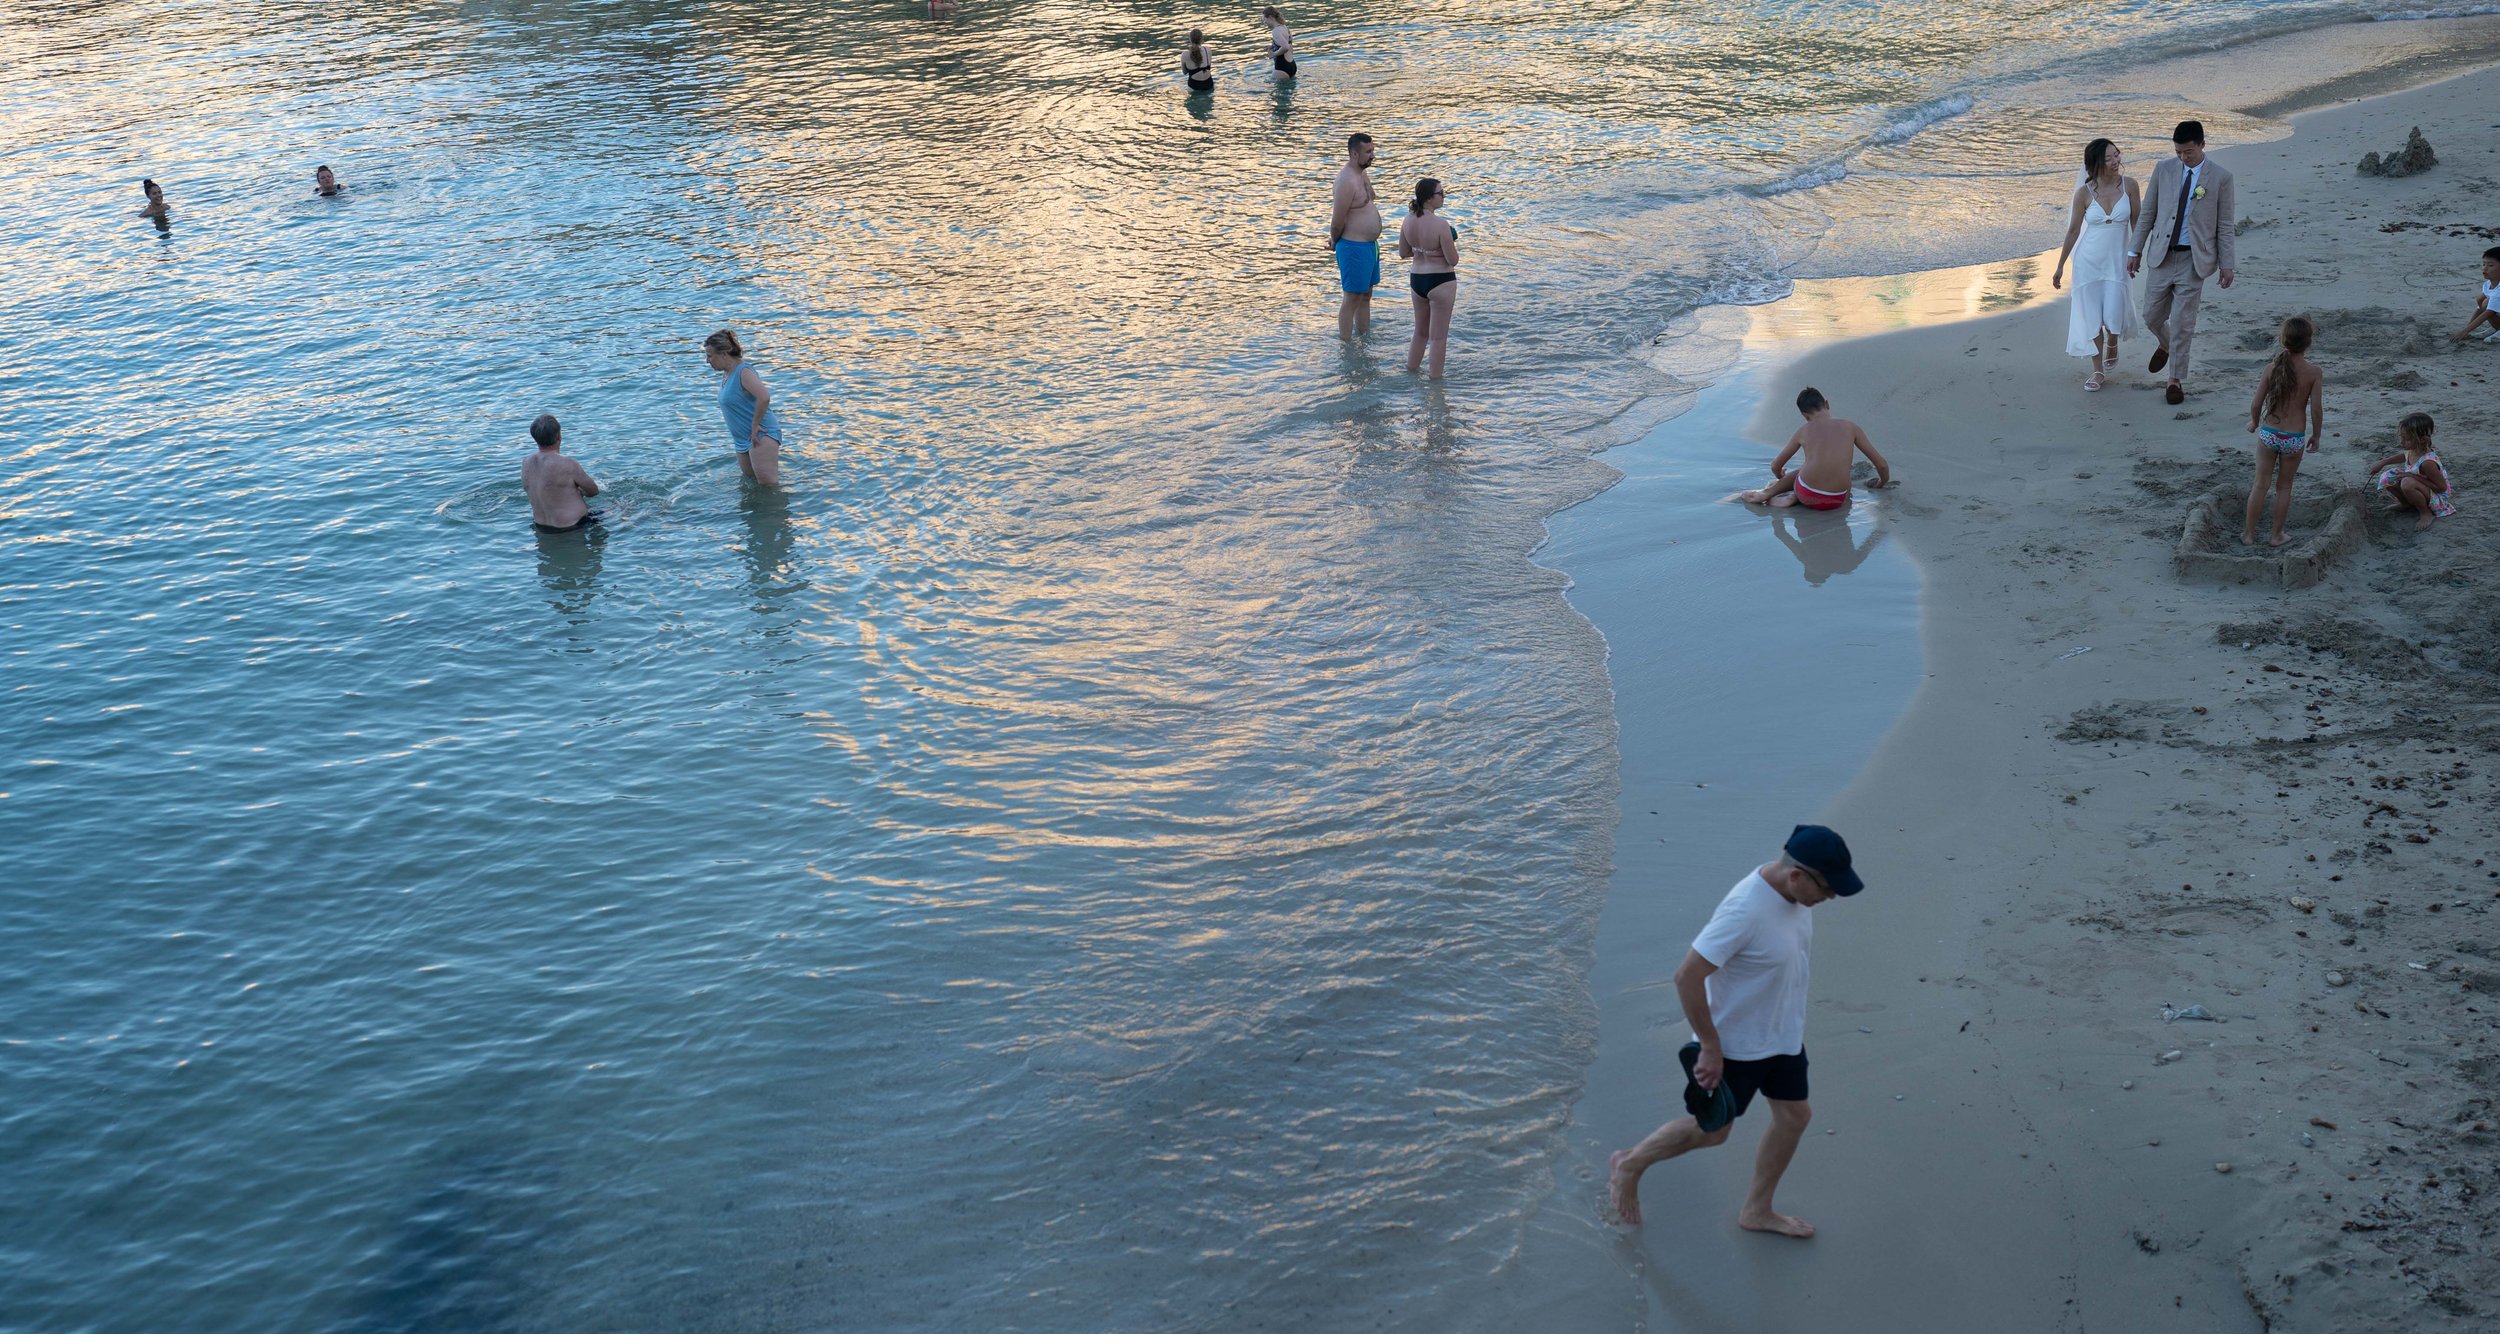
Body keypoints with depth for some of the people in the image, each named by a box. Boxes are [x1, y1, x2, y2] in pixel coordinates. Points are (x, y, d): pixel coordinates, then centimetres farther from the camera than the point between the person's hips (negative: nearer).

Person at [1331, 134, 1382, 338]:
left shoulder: (1363, 173, 10)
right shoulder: (1346, 180, -22)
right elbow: (1337, 222, -21)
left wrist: (1335, 239, 16)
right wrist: (1335, 241, -1)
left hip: (1370, 244, 10)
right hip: (1354, 247, -10)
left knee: (1366, 296, 19)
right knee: (1351, 299, -3)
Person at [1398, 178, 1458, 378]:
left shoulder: (1408, 221, -3)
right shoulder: (1441, 225, -22)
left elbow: (1403, 253, 8)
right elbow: (1453, 260, -17)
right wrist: (1450, 244, 1)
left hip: (1416, 279, 7)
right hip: (1440, 281, -7)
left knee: (1420, 333, 23)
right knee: (1438, 337, 5)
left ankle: (1409, 374, 32)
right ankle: (1435, 380, 12)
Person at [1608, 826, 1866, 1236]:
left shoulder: (1795, 893, -8)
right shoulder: (1746, 911, -35)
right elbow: (1688, 976, -31)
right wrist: (1710, 1046, -24)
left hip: (1784, 1034, 8)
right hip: (1737, 1045, -8)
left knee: (1795, 1117, 15)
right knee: (1712, 1130, 9)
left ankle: (1757, 1211, 35)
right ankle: (1630, 1164, 33)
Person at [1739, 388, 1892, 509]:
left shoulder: (1803, 431, 7)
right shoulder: (1849, 427, 5)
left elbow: (1776, 466, 18)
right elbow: (1881, 464, 10)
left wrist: (1781, 479, 41)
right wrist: (1882, 483, 31)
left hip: (1807, 497, 2)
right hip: (1836, 501, -1)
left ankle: (1766, 493, 21)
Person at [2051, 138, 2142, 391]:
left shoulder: (2129, 186, -6)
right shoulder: (2084, 192, -7)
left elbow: (2137, 223, 3)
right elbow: (2073, 230, 2)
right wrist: (2060, 266, 5)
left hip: (2117, 261, 0)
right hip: (2088, 261, 0)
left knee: (2113, 317, -8)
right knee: (2091, 316, 1)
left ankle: (2112, 348, 28)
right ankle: (2098, 370, 15)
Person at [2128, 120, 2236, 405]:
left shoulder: (2220, 177, -5)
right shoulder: (2163, 169, 1)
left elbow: (2226, 225, -1)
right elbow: (2147, 213, 8)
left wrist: (2227, 264, -3)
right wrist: (2135, 250, 6)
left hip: (2194, 260, -3)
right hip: (2163, 256, 3)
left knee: (2182, 324, -1)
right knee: (2152, 317, 10)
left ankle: (2176, 380, 11)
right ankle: (2166, 345, 44)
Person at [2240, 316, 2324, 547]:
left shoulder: (2272, 368, -9)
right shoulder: (2314, 373, -12)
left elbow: (2256, 404, -6)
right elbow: (2316, 409, -10)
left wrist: (2254, 422, 15)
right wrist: (2316, 435, 6)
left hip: (2268, 433, 0)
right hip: (2295, 438, 0)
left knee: (2261, 484, 12)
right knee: (2284, 486, 15)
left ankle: (2249, 533, 19)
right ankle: (2277, 535, 24)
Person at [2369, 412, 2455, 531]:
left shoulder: (2427, 462, -35)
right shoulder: (2412, 451, -10)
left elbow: (2442, 487, -29)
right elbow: (2403, 456, 18)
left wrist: (2415, 477, -31)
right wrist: (2382, 462, 9)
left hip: (2438, 498, -8)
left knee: (2407, 483, -37)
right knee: (2387, 477, -2)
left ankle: (2427, 514, -15)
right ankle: (2405, 503, 18)